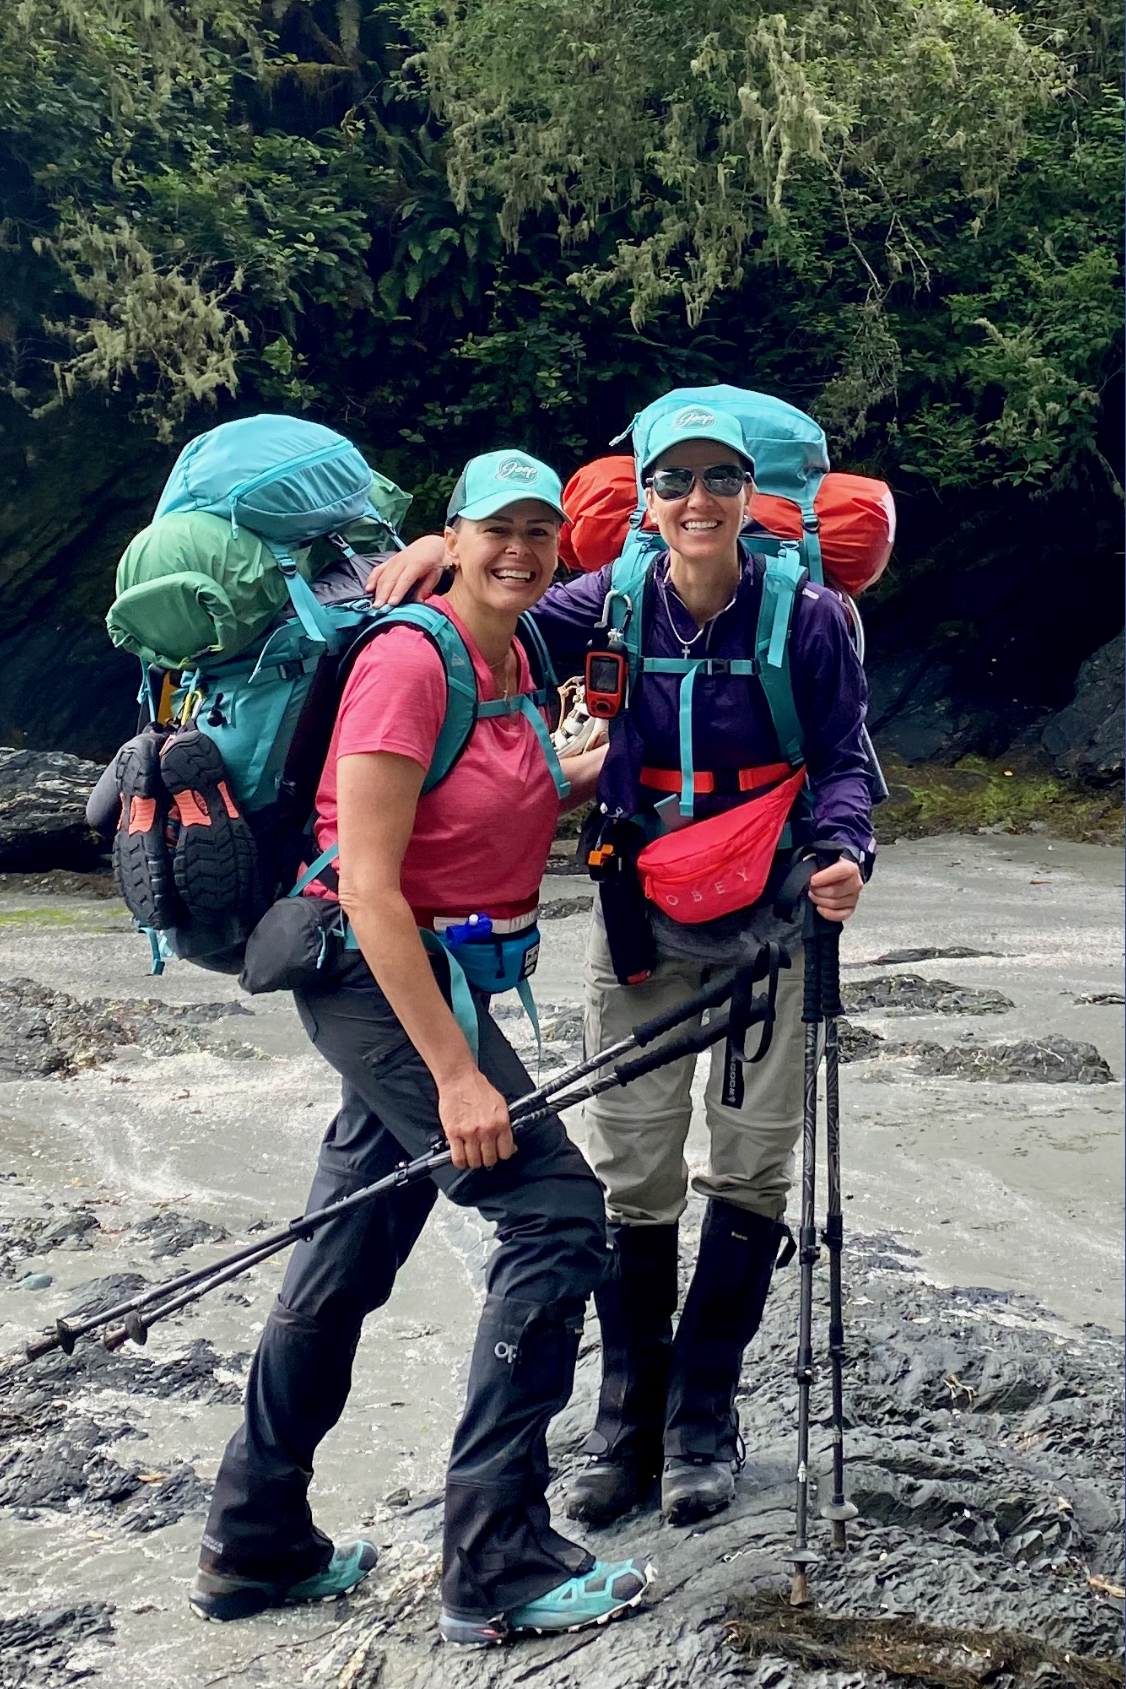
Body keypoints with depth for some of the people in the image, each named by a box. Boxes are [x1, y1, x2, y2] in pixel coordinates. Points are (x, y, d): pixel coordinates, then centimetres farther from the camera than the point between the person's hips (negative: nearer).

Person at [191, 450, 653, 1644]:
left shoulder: (508, 661, 9)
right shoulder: (408, 663, -17)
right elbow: (368, 889, -22)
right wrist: (454, 1074, -23)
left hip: (437, 977, 9)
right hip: (379, 977, -9)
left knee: (348, 1260, 14)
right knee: (557, 1212, -12)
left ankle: (254, 1549, 26)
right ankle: (497, 1567, -6)